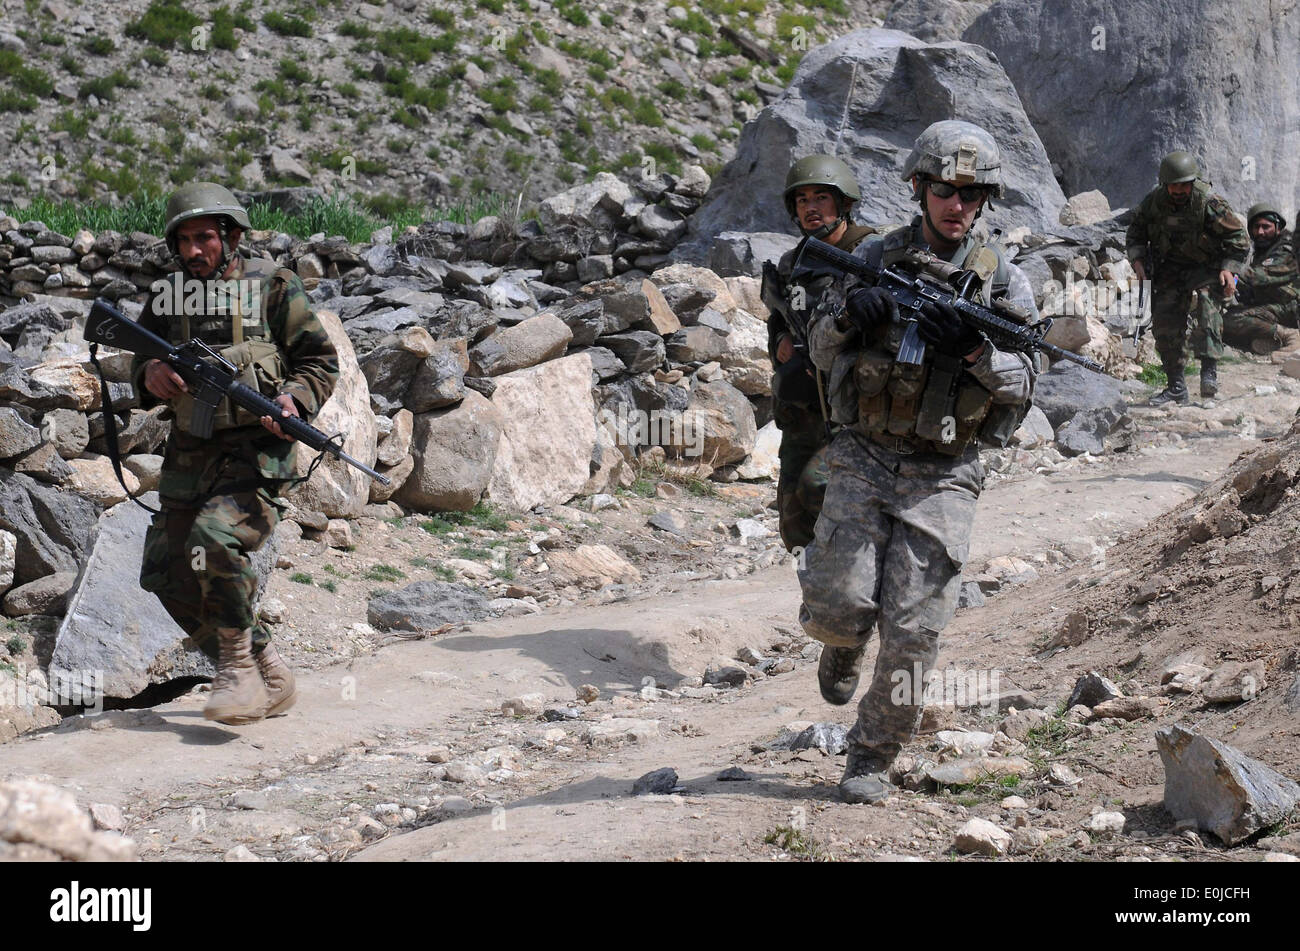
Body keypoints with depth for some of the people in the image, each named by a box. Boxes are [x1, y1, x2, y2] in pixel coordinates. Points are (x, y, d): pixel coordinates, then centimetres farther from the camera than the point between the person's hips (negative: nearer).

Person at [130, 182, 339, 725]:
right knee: (167, 574, 2)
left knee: (214, 539, -29)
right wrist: (150, 376, -8)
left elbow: (321, 360, 1)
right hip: (190, 452, 6)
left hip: (256, 450, -6)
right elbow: (140, 365, 16)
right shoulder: (165, 296, 9)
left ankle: (239, 665, -11)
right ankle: (269, 675, 15)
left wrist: (294, 400, -19)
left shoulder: (273, 287, -3)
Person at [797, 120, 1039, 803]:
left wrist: (972, 346, -23)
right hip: (865, 458, 1)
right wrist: (849, 318, -16)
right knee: (838, 605, -11)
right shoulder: (876, 258, 5)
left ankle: (873, 759, 11)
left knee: (913, 630, -5)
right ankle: (842, 645, 27)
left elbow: (1022, 383, -5)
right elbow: (819, 351, 7)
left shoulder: (1003, 280, 2)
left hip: (943, 474, 0)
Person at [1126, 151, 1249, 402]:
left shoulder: (1210, 203, -20)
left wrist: (1229, 269, -23)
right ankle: (1176, 387, 7)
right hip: (1171, 268, 4)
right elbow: (1136, 233, 7)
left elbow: (1237, 238, -12)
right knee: (1165, 324, -3)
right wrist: (1138, 261, -9)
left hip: (1207, 268, -4)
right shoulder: (1153, 202, -9)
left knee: (1206, 301, -32)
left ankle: (1209, 369, -34)